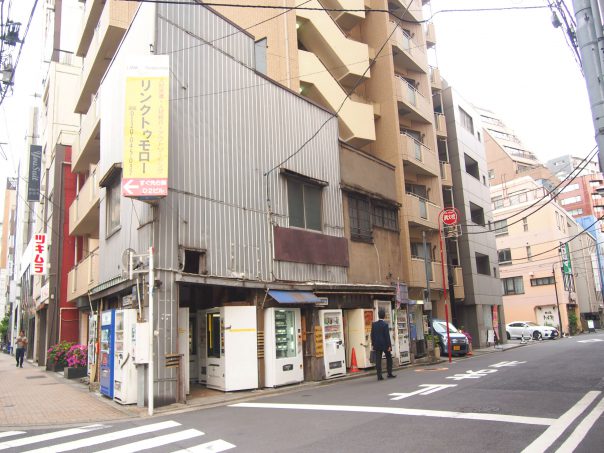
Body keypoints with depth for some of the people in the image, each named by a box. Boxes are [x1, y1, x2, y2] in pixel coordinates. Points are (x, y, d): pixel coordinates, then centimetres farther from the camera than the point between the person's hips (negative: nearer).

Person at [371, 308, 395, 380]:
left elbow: (372, 335, 5)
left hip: (377, 345, 3)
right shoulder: (385, 324, -12)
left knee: (378, 360, 2)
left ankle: (379, 376, 0)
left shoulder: (374, 324, 1)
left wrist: (373, 344, 12)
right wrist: (389, 345, -8)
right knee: (389, 358, 15)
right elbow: (387, 336, -13)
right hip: (385, 345, -3)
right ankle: (389, 373, 18)